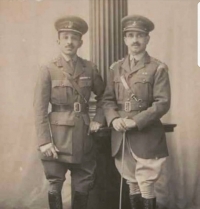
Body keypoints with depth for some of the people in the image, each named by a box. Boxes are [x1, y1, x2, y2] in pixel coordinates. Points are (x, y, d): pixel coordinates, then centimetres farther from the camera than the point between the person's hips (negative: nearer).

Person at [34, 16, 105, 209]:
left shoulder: (89, 68, 6)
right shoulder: (48, 70, -4)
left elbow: (103, 96, 19)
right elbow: (40, 108, -8)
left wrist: (98, 119, 5)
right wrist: (44, 141, -14)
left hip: (83, 137, 3)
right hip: (58, 137, -3)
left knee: (82, 188, 9)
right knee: (55, 186, 3)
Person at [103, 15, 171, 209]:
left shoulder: (158, 68, -2)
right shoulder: (116, 68, 12)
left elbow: (163, 103, -9)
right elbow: (108, 99, 11)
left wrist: (135, 121, -17)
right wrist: (114, 119, -9)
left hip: (147, 137, -4)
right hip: (121, 137, 4)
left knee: (146, 187, -3)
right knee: (132, 186, 11)